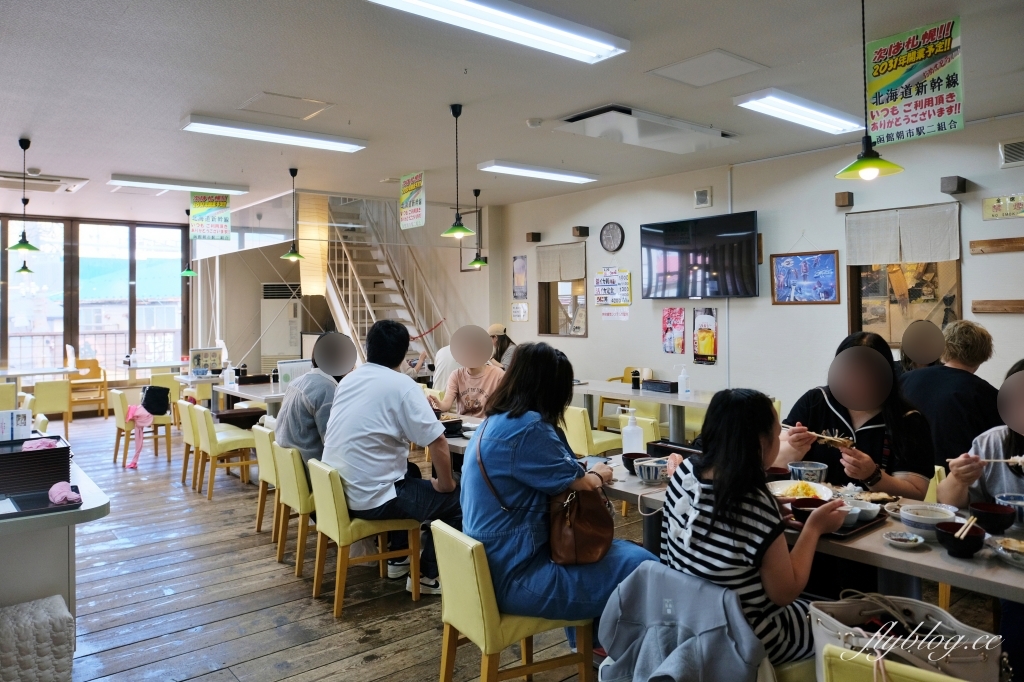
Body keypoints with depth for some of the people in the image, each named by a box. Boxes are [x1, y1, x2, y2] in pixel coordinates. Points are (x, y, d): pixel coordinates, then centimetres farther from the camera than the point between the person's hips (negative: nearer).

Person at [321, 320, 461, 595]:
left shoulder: (349, 378, 7)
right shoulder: (402, 385, -14)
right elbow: (437, 441, -19)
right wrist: (445, 484, -2)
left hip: (334, 492, 8)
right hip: (370, 499, -8)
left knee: (411, 480, 32)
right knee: (454, 500, 8)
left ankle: (399, 557, 38)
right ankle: (425, 575, 15)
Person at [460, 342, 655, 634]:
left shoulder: (494, 422, 8)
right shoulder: (527, 428, -21)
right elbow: (579, 487, -13)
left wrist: (587, 474, 11)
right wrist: (598, 475, 7)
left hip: (496, 564, 10)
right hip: (516, 577, -10)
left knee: (614, 547, 24)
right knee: (641, 565, -7)